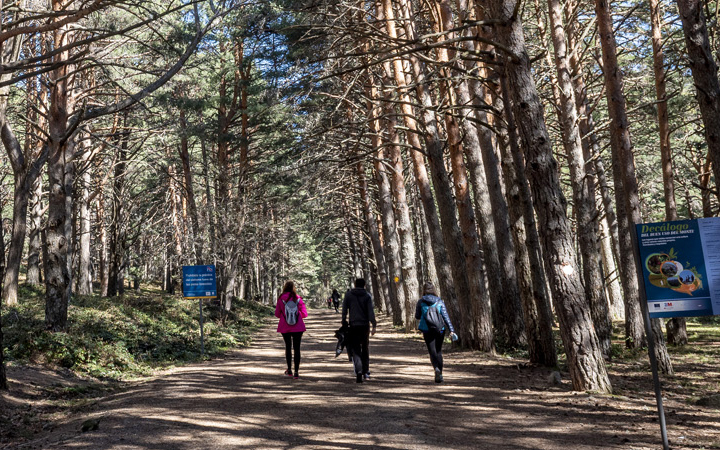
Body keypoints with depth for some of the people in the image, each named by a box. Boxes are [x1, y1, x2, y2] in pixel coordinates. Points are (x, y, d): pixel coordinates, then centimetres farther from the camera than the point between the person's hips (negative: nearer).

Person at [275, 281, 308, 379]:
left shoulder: (281, 299, -6)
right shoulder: (298, 298, -5)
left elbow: (277, 314, -1)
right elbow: (304, 314, -3)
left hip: (285, 327, 1)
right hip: (297, 327, -1)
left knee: (288, 347, 17)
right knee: (296, 348, 3)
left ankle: (289, 370, 23)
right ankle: (296, 372, -2)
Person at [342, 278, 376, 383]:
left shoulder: (348, 295, 3)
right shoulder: (367, 295, 0)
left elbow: (344, 310, 1)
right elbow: (371, 311, -7)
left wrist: (344, 323, 7)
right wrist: (374, 325, -8)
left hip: (353, 325, 0)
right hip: (365, 325, 0)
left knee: (355, 349, 1)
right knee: (365, 349, 14)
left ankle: (359, 371, -18)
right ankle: (366, 372, 19)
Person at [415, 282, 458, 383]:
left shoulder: (421, 302, -2)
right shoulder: (440, 301, 0)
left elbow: (417, 316, 6)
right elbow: (446, 316, -5)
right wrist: (451, 330, -8)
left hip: (427, 330, -2)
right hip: (440, 329, 2)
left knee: (432, 352, 1)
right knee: (439, 352, 15)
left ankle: (436, 368, -27)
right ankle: (439, 375, 16)